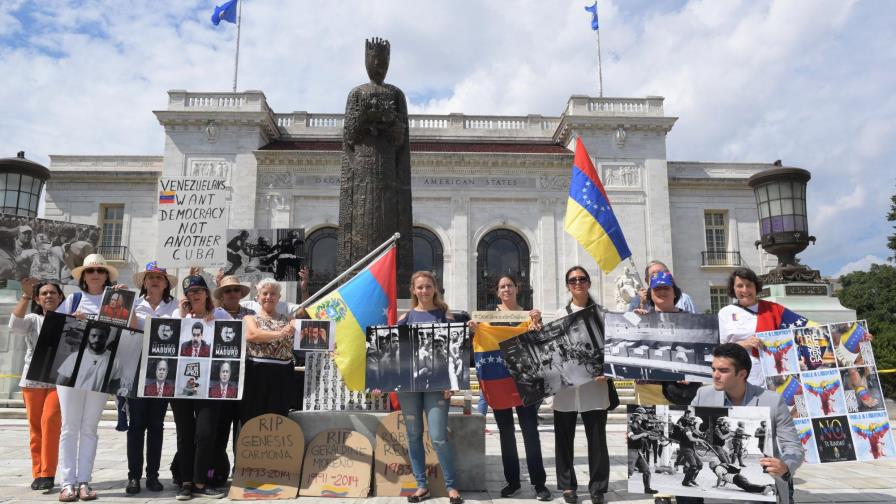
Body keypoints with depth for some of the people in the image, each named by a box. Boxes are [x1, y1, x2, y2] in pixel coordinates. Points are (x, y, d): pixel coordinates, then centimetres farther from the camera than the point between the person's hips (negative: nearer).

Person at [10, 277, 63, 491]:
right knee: (35, 426, 5)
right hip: (33, 379, 2)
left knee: (50, 421, -15)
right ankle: (38, 473, 13)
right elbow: (15, 325, -12)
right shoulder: (32, 319, 9)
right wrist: (25, 296, -16)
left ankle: (48, 474, -11)